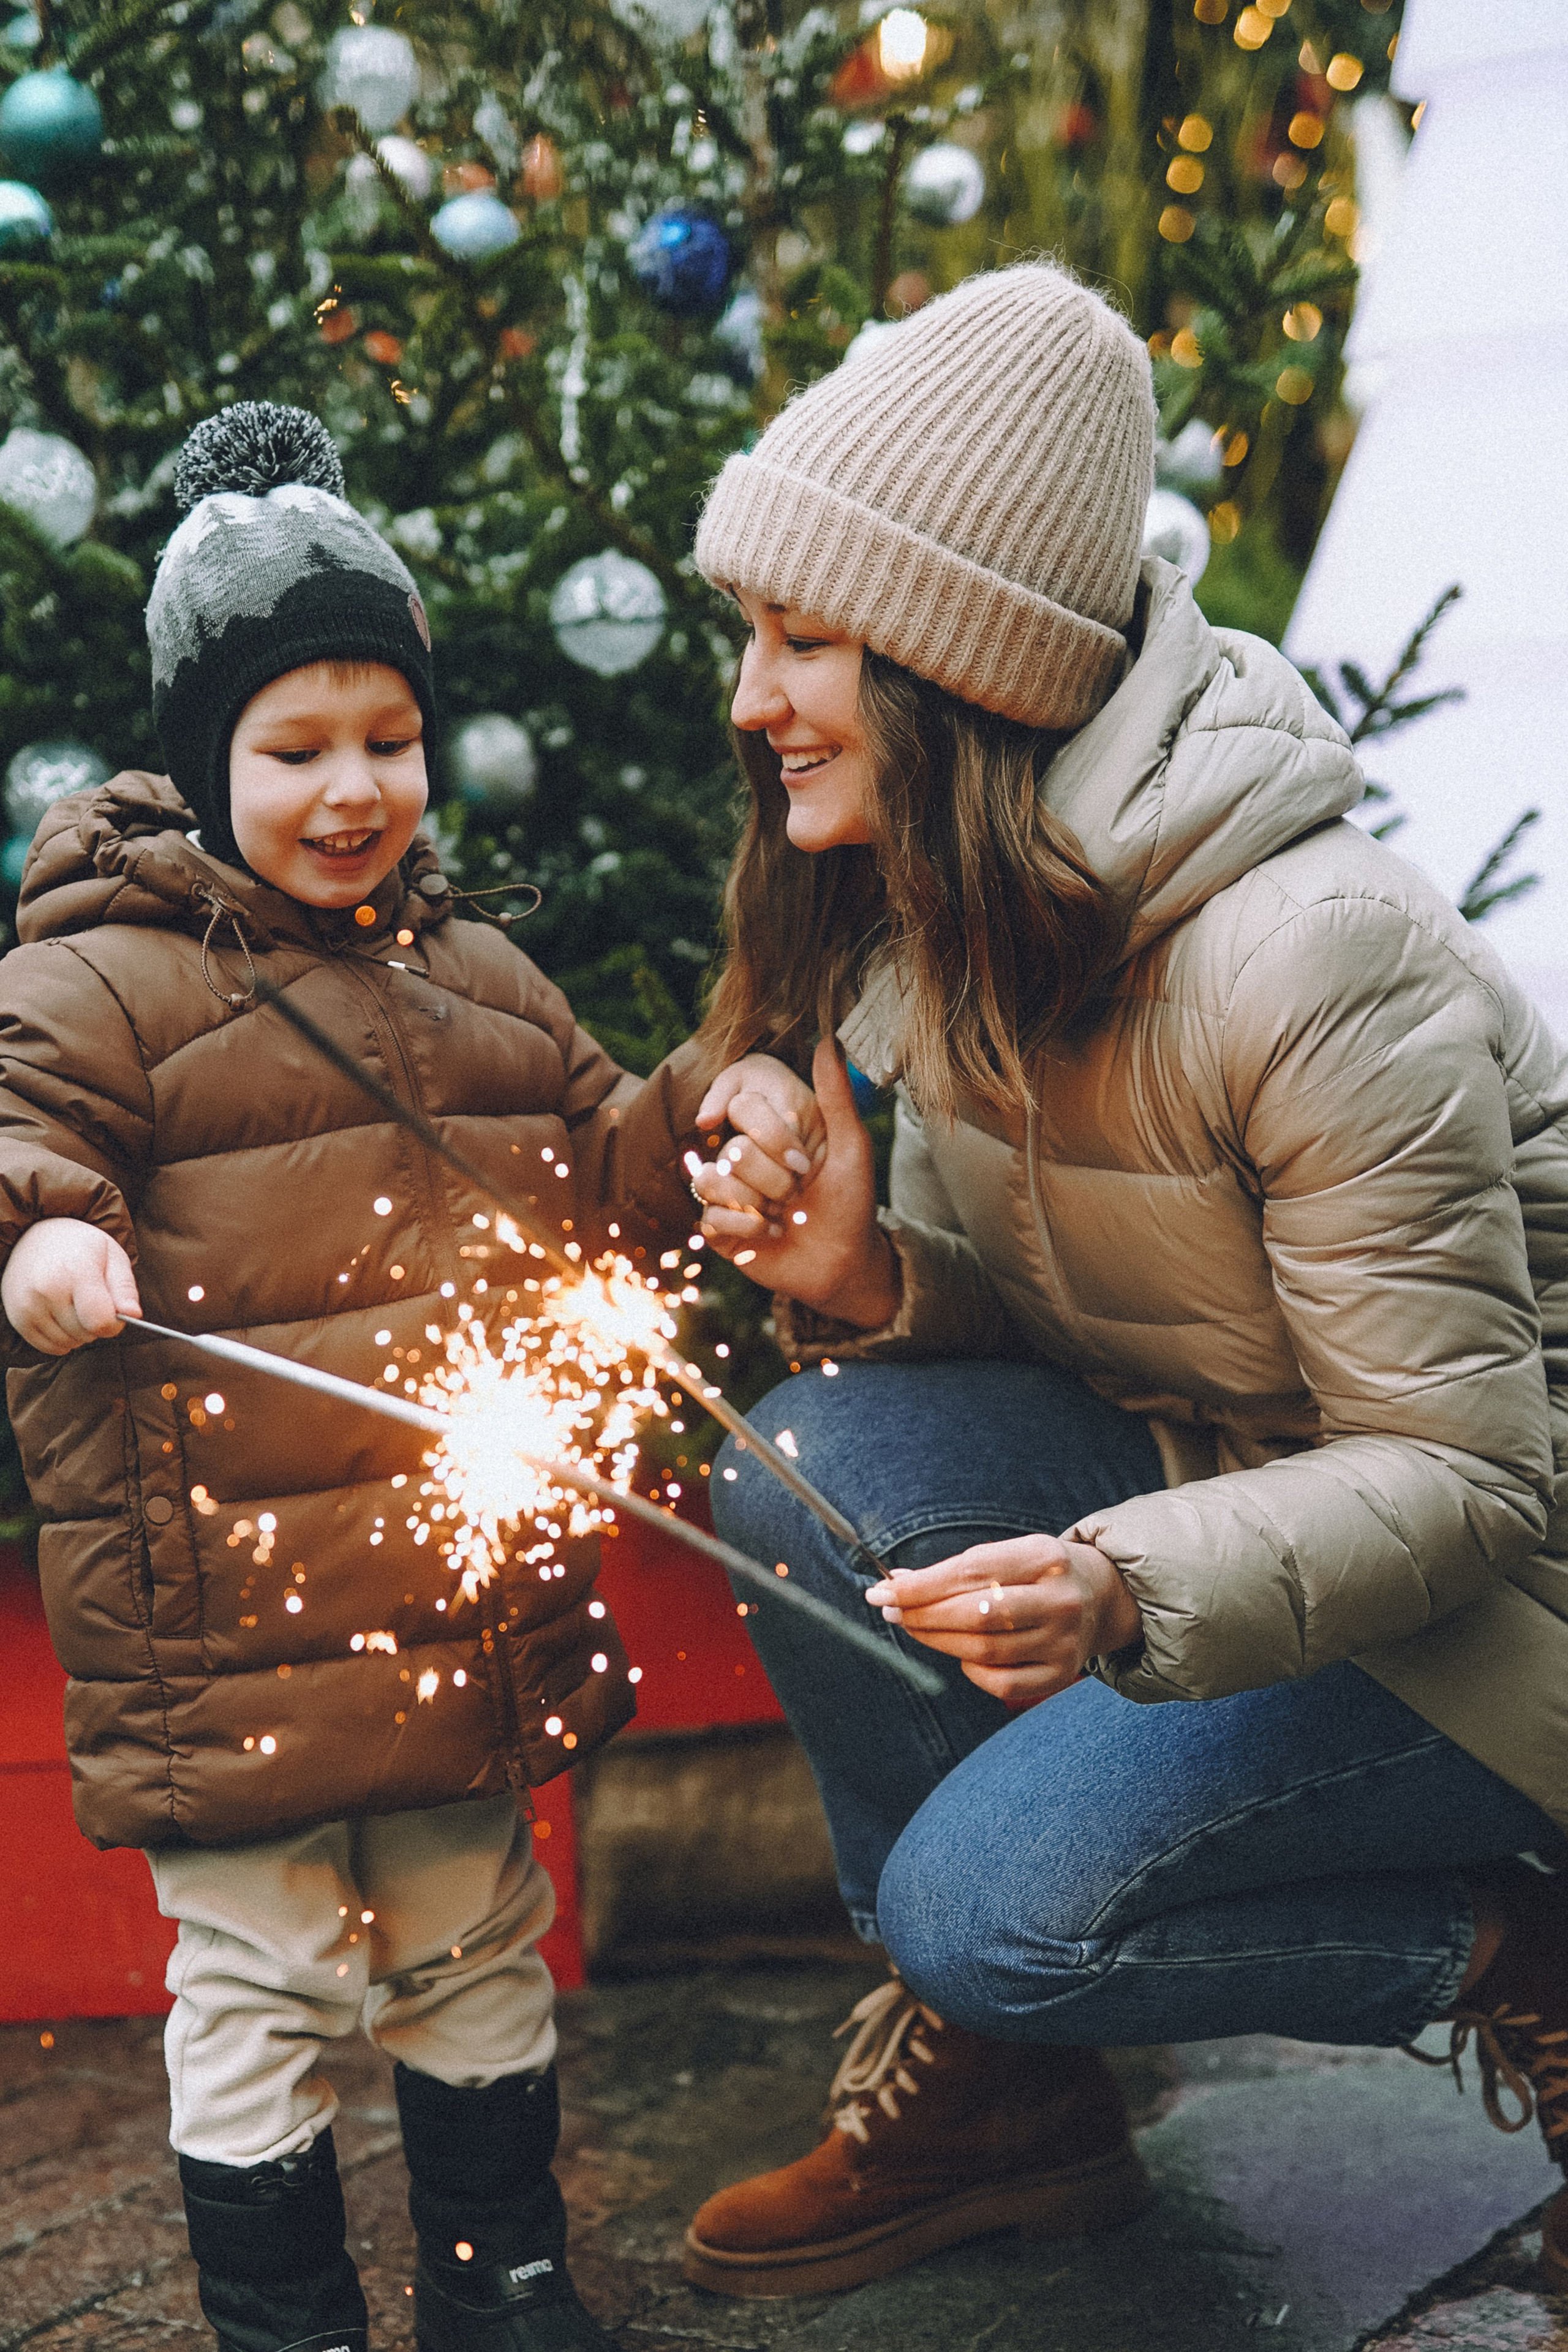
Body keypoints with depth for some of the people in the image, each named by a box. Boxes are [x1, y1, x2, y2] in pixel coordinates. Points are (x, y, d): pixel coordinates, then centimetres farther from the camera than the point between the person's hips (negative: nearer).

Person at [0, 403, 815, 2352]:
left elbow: (592, 1189, 19)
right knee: (260, 1990, 6)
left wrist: (703, 1121, 1)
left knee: (480, 1954, 20)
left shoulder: (480, 981, 12)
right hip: (225, 1621, -6)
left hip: (471, 1607, 6)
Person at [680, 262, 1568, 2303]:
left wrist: (1127, 1592, -41)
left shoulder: (1308, 957, -30)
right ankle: (984, 2077, 2)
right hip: (1202, 1470, 8)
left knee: (989, 1895, -20)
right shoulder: (922, 913, -5)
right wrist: (865, 1276, -17)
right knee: (814, 1471, -17)